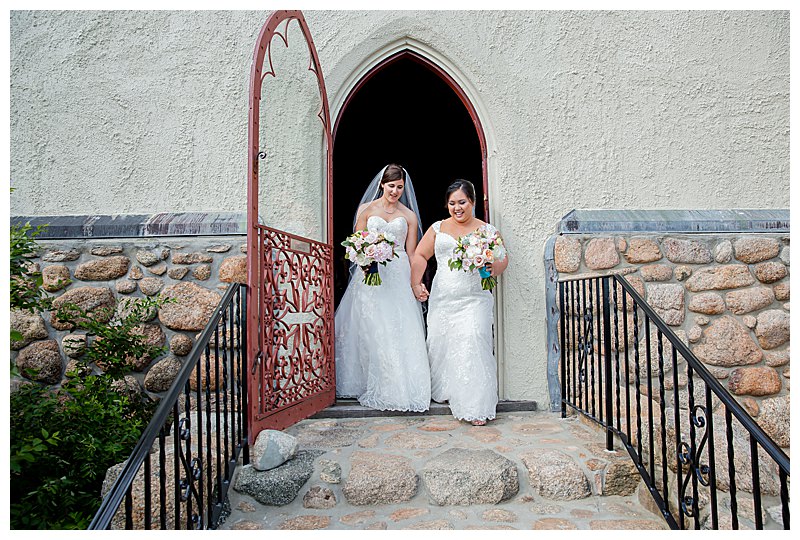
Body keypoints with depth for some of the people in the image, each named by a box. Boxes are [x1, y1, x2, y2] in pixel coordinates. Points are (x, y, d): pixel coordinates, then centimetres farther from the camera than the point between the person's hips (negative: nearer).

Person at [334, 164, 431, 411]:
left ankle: (401, 388, 1)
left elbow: (412, 254, 10)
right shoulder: (366, 209, 11)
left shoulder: (409, 215, 13)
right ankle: (378, 388, 2)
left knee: (401, 331, -8)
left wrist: (414, 283, -1)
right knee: (372, 331, -6)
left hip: (399, 277, 1)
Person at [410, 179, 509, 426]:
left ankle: (477, 408, -9)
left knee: (472, 344, -15)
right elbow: (420, 255, 10)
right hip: (442, 300, 3)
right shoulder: (438, 228, 13)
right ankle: (444, 393, 25)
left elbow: (503, 259, 5)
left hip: (474, 299, -2)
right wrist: (416, 283, -4)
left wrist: (494, 268, -18)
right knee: (440, 345, 3)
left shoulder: (487, 231, 9)